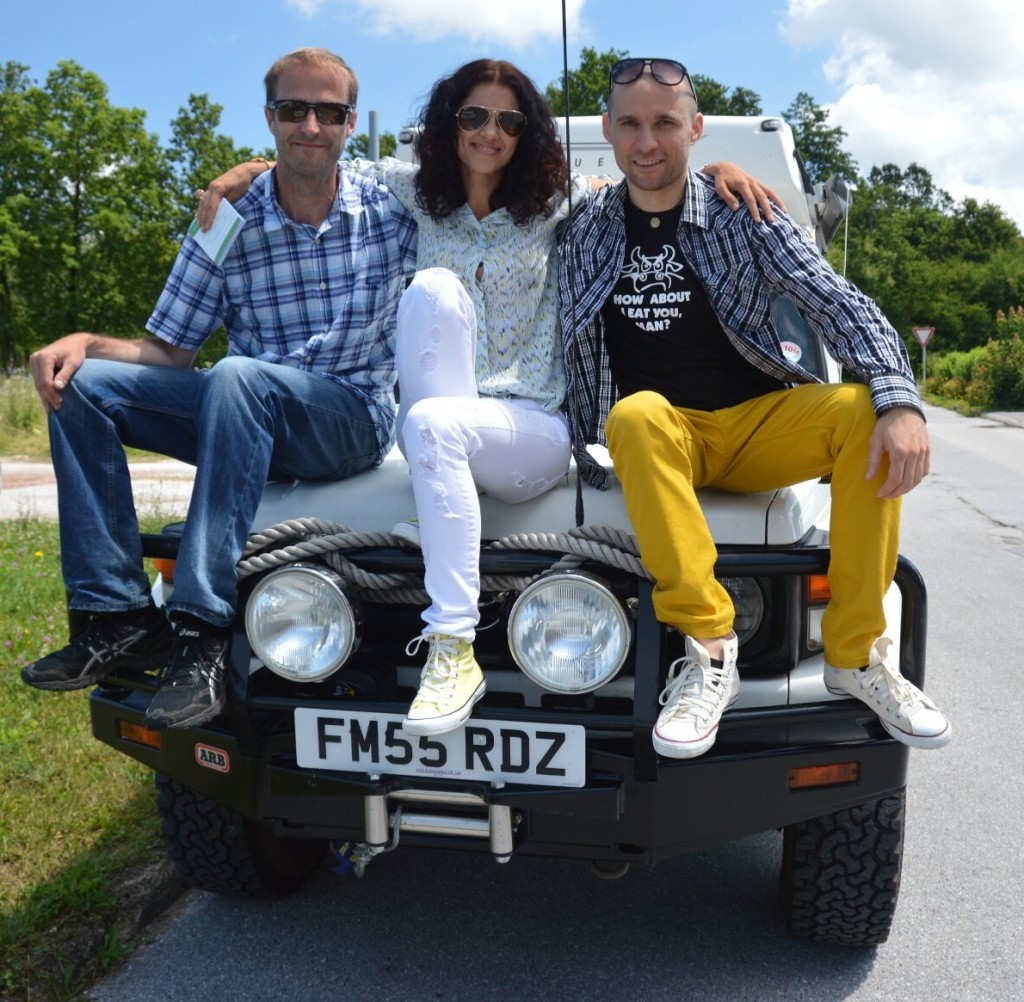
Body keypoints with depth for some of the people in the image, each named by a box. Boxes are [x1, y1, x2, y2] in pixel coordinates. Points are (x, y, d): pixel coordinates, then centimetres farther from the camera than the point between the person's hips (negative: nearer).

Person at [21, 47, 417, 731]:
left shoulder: (397, 213, -1)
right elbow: (170, 351, 5)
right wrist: (84, 342, -13)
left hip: (358, 420, -4)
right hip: (252, 417, 4)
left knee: (237, 377, -35)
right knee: (82, 385, -10)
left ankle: (204, 630, -34)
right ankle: (120, 617, -13)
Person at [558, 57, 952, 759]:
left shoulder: (746, 215, 2)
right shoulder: (586, 234, 6)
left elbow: (841, 307, -7)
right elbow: (566, 357, 8)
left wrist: (901, 403, -23)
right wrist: (584, 453, -8)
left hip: (758, 423, 1)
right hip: (657, 439, 0)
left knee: (864, 414, -27)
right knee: (638, 413, -35)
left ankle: (856, 653, -18)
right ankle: (710, 651, -33)